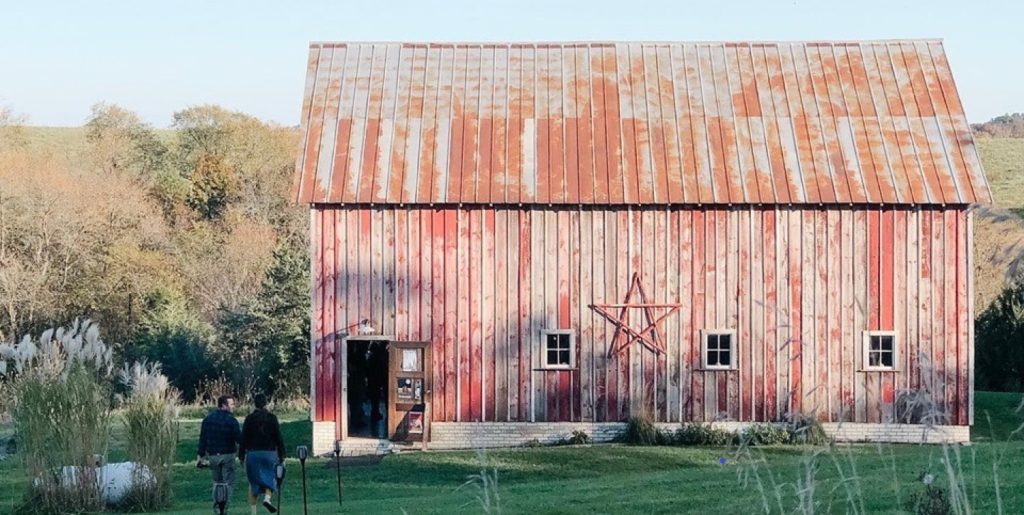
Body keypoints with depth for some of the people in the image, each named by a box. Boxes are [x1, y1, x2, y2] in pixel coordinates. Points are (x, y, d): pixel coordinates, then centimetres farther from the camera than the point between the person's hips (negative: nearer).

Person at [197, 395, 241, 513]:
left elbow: (202, 439, 6)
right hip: (227, 455, -4)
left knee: (217, 481, 17)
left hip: (212, 455, 5)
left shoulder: (208, 419, 5)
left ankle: (217, 505, 8)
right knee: (228, 483, 3)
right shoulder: (231, 420, -12)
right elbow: (239, 438, -14)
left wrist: (200, 456, 9)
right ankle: (224, 507, -8)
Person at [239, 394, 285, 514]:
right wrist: (281, 455, 6)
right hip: (269, 453, -1)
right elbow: (278, 437, -1)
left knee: (253, 481, 10)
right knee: (270, 477, 14)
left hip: (252, 453, 1)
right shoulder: (272, 418, -2)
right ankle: (267, 498, -15)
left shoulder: (249, 419, -1)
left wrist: (241, 455, 7)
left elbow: (243, 438, 0)